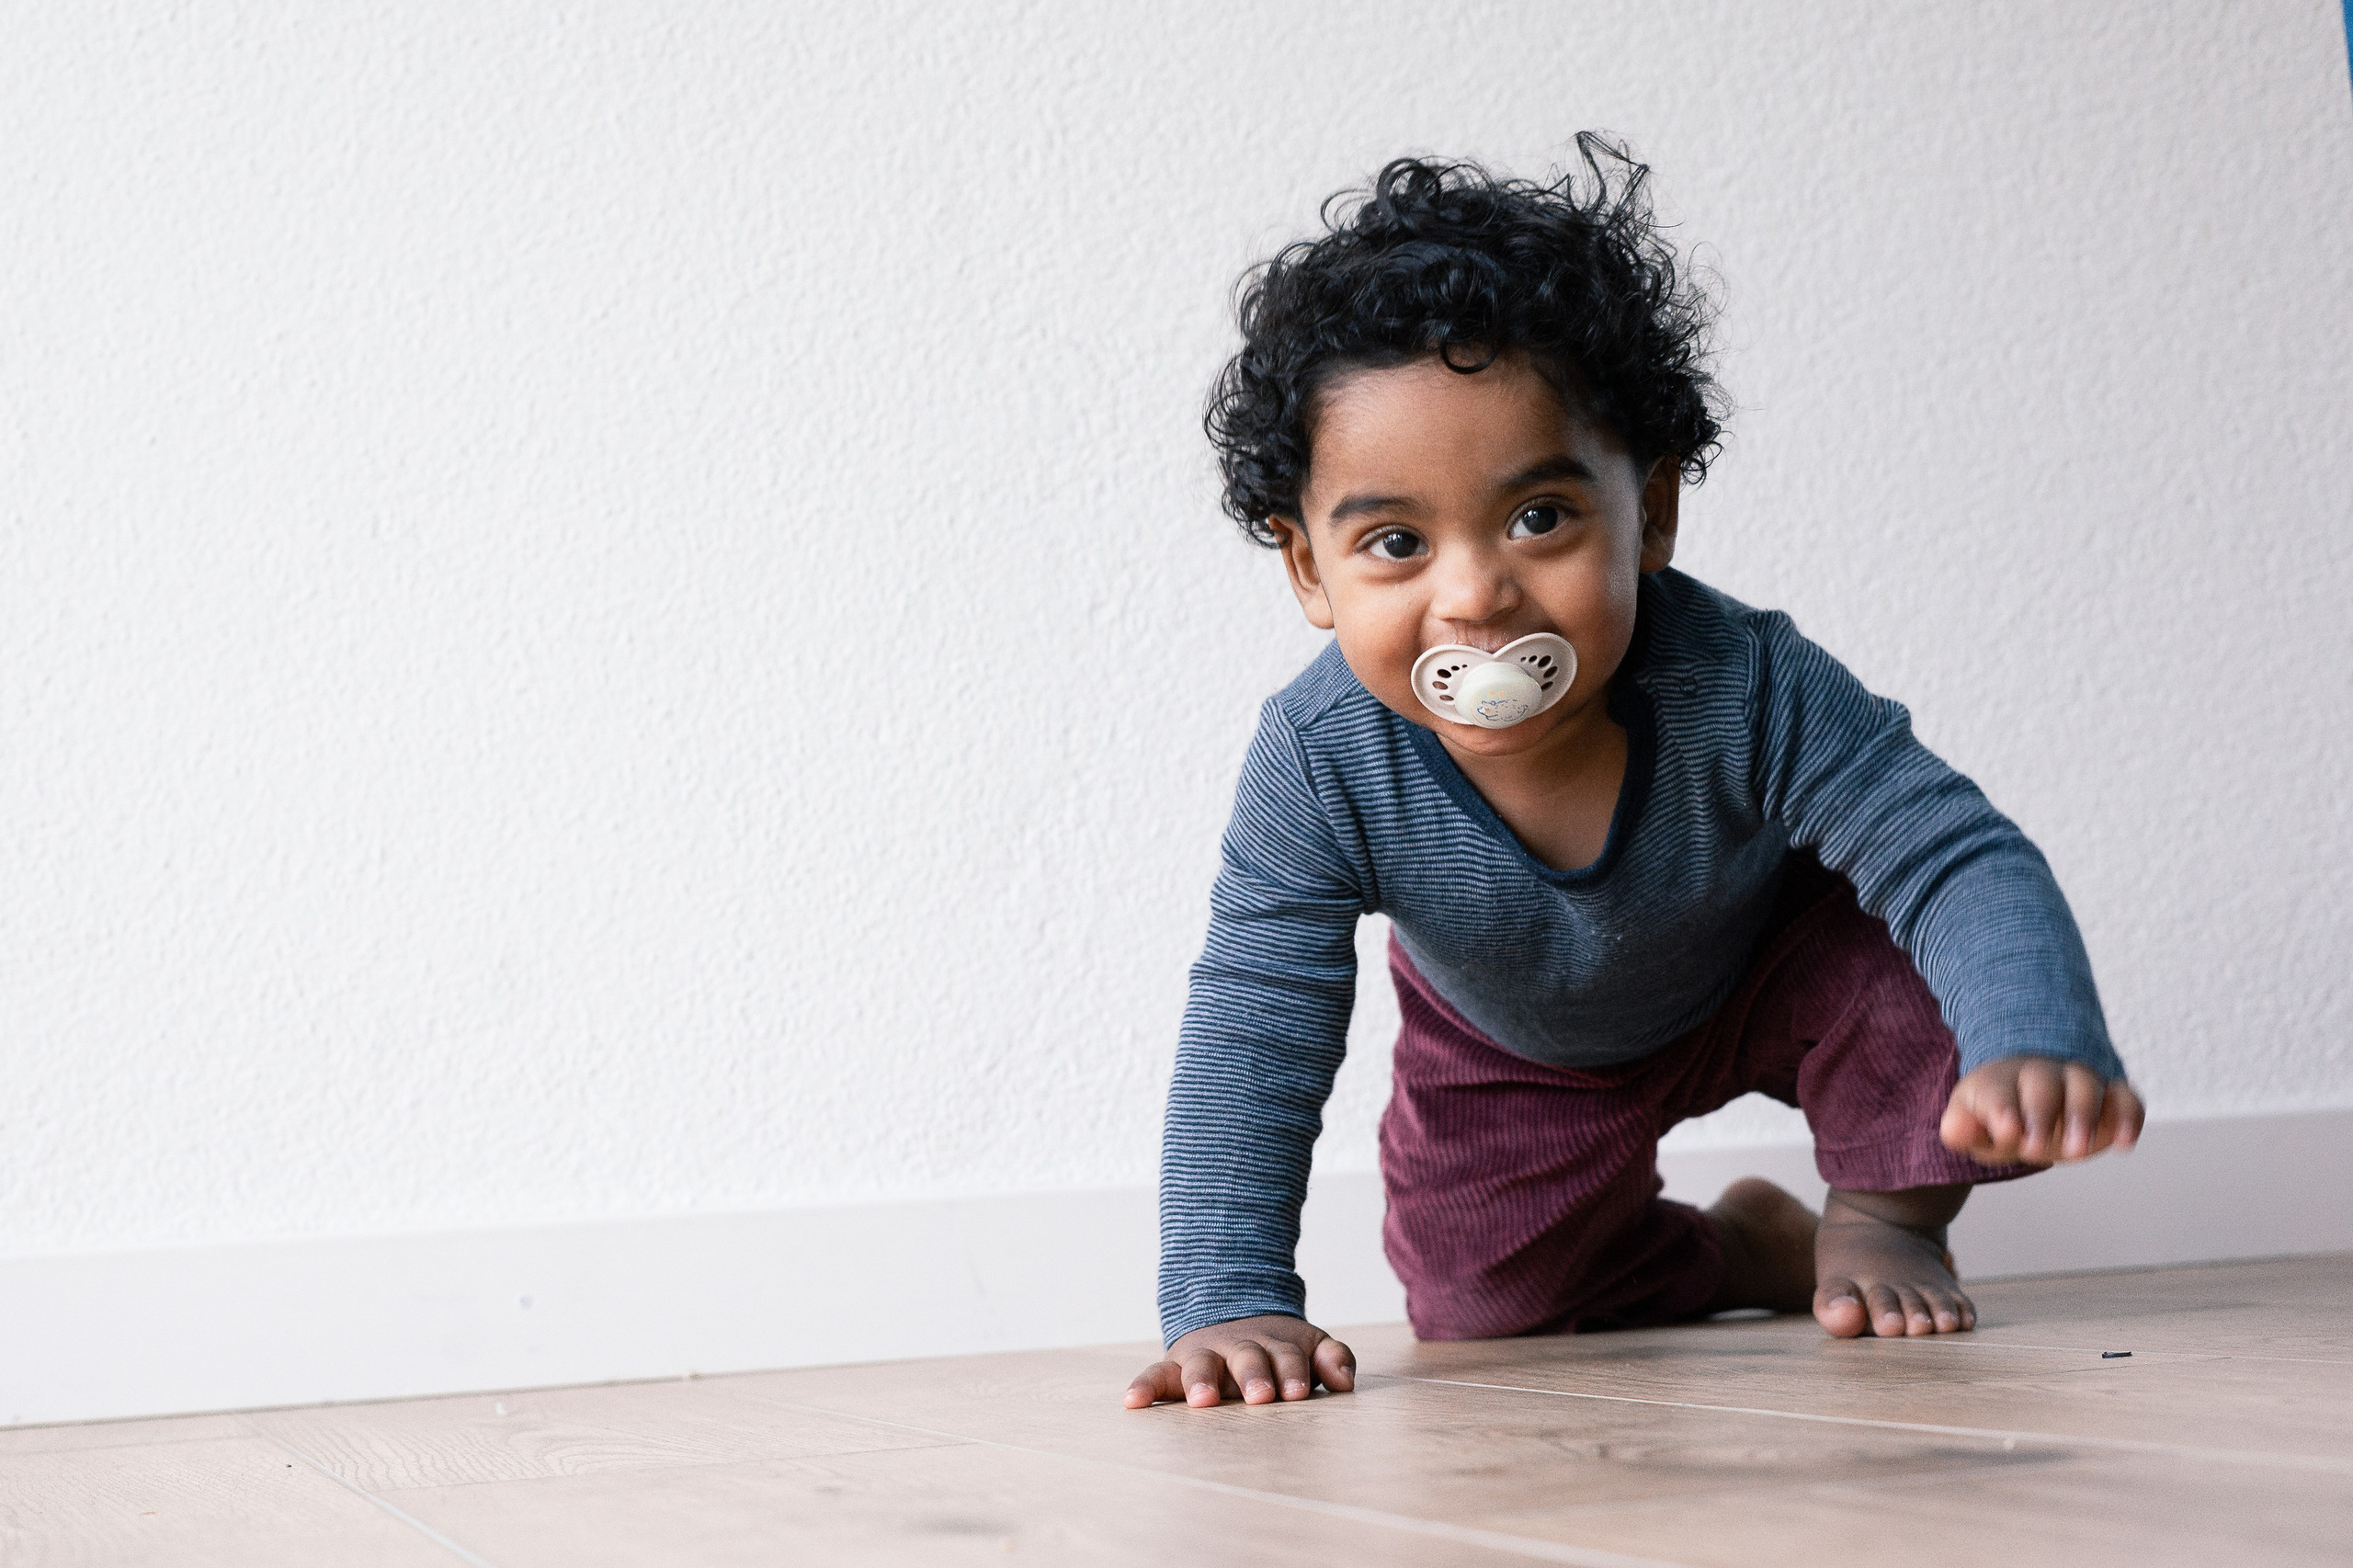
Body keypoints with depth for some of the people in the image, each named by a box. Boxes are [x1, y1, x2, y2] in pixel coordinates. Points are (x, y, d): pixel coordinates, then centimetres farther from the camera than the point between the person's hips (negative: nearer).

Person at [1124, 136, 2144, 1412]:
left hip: (1773, 969, -2)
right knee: (1481, 1298, -6)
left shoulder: (1747, 691, -39)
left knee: (1925, 991, -28)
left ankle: (1881, 1221, 5)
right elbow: (1254, 1032, -33)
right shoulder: (1317, 768, -37)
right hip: (1514, 1047, 2)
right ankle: (1740, 1254, 24)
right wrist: (1226, 1299, -42)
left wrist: (2039, 1049, -59)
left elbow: (1963, 861, -38)